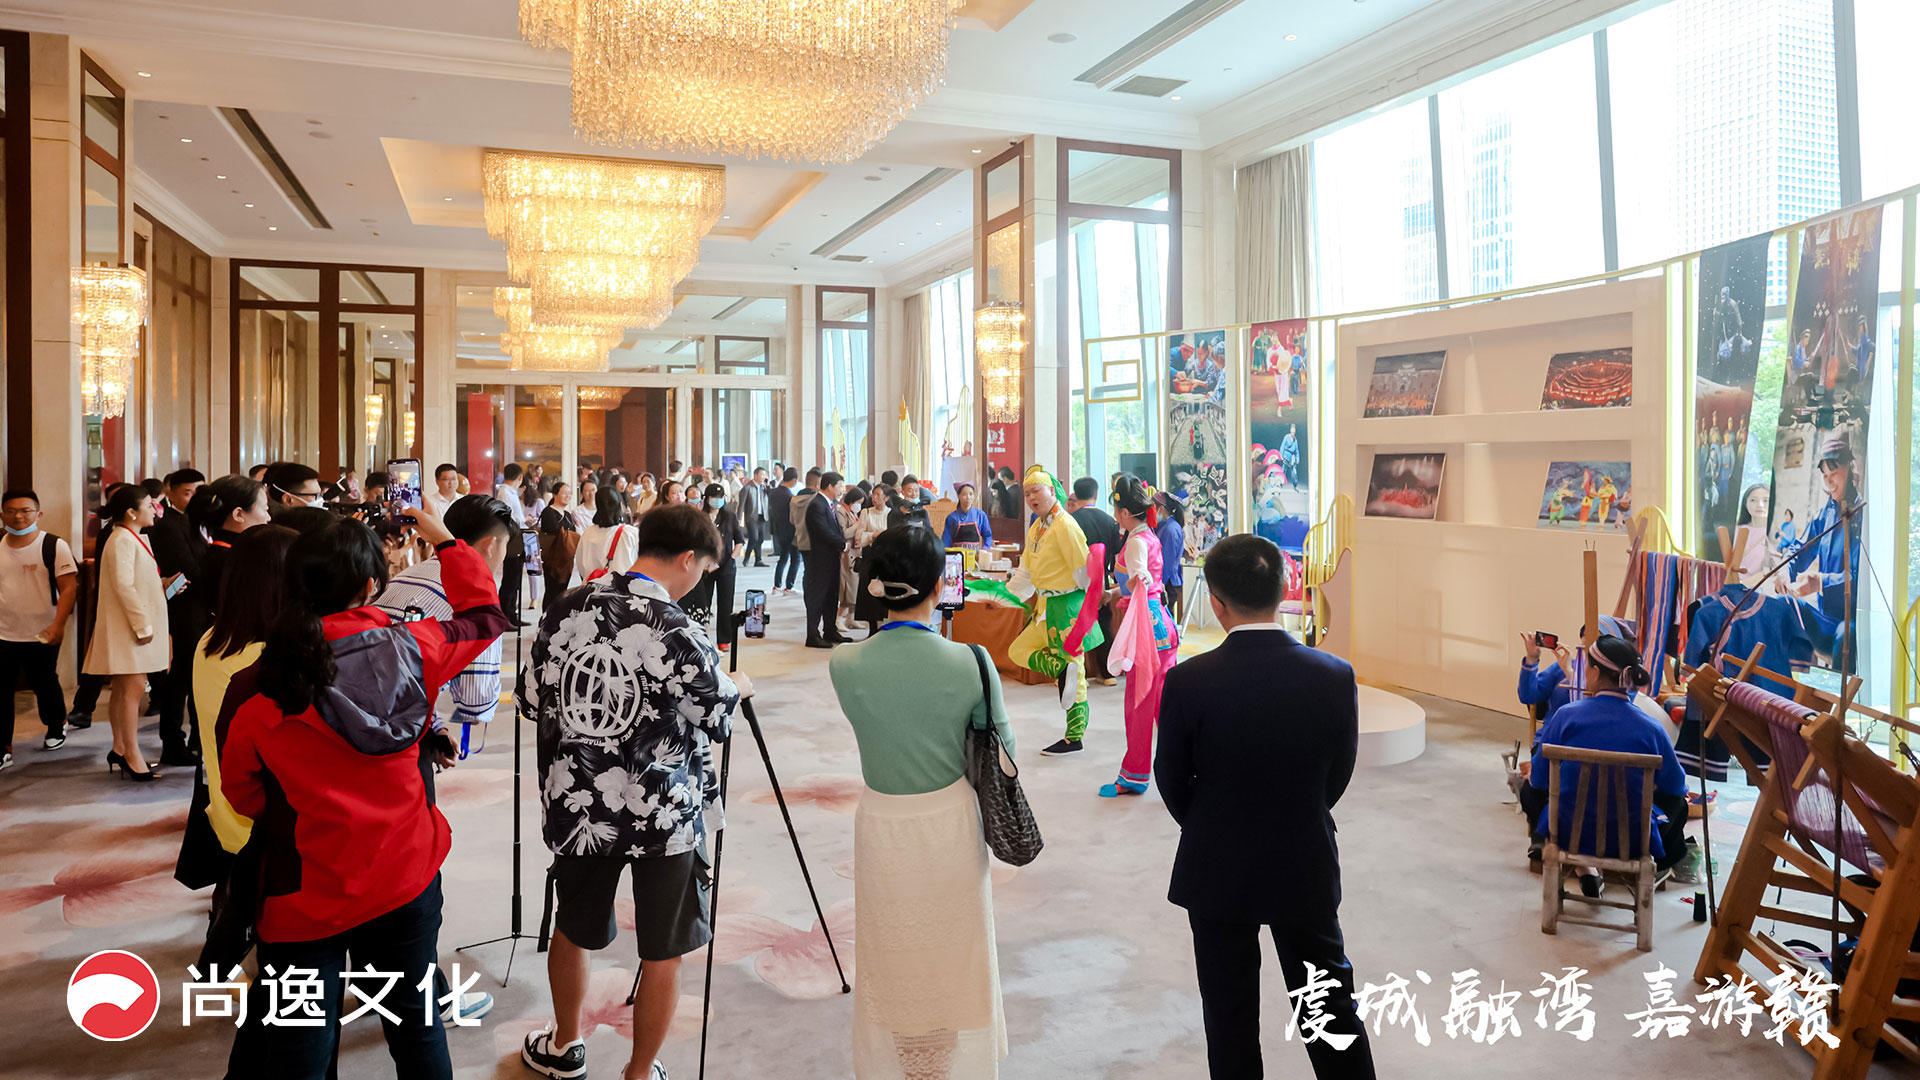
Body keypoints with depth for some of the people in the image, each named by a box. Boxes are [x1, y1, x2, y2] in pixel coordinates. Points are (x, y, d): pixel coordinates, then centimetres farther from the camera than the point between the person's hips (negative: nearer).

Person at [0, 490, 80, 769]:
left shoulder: (54, 546, -8)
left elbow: (68, 587, -11)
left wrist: (59, 625, -19)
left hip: (43, 634, -3)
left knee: (44, 684, 11)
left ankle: (57, 726, 36)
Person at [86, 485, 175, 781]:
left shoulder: (135, 539, 17)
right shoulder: (122, 540, -15)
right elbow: (123, 586, -21)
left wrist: (163, 585, 7)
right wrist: (142, 625, -22)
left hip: (133, 625, 10)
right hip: (128, 625, -10)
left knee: (123, 689, 15)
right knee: (132, 688, -10)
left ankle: (120, 749, 22)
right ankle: (132, 757, -8)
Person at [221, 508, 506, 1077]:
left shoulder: (261, 690, -15)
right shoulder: (413, 647, -13)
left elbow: (243, 794, 0)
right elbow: (486, 615, 8)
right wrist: (445, 540, 17)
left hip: (307, 896, -1)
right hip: (407, 876, 2)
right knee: (417, 1028, 19)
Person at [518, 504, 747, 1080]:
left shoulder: (566, 610, -5)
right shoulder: (678, 634, -21)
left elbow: (533, 702, 5)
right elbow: (719, 717, -7)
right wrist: (740, 686, 14)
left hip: (576, 802, 6)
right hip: (662, 813, -6)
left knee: (572, 929, 26)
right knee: (662, 953, 12)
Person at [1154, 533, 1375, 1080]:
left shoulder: (1186, 681, -20)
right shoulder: (1336, 676, -14)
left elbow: (1173, 782, -7)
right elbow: (1339, 774, -1)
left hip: (1216, 872, -1)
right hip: (1307, 869, 2)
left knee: (1230, 1017, 16)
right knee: (1333, 1009, 20)